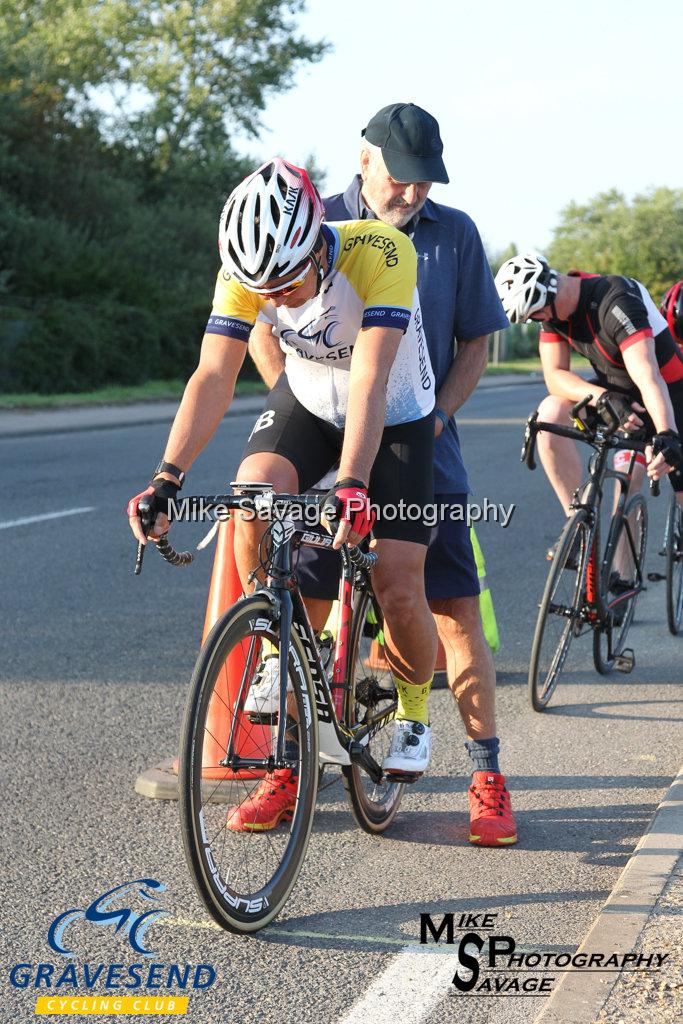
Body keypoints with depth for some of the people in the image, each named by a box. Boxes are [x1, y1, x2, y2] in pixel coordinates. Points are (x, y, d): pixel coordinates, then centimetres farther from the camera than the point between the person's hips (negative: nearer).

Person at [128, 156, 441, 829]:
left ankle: (413, 705, 19)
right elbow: (213, 375, -27)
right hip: (306, 402, 3)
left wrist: (352, 485, -52)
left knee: (399, 591, -12)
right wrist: (168, 477, -39)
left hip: (395, 418, -3)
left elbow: (370, 380, -41)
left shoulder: (381, 253, -34)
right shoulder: (245, 273, -22)